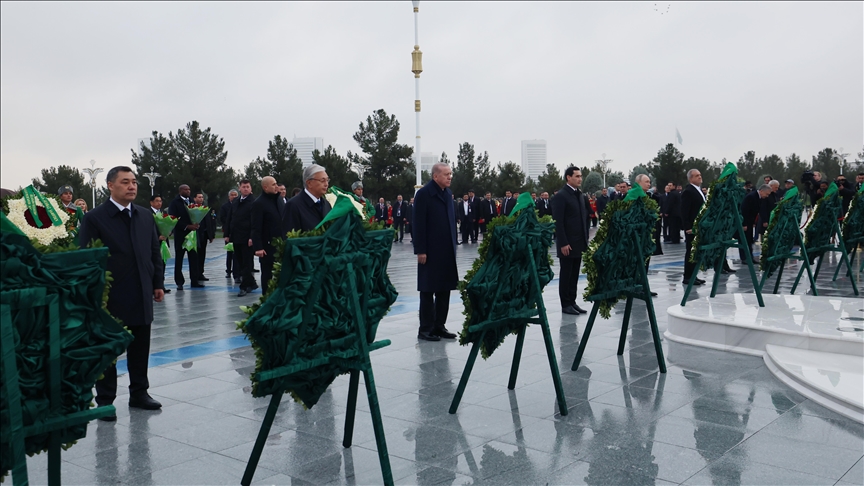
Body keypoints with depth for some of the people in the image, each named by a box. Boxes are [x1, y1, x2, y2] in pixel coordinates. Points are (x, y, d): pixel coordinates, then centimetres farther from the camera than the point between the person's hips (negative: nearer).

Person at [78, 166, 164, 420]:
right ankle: (105, 400, 17)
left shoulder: (145, 215, 9)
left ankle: (139, 392, 27)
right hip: (110, 298, -5)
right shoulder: (94, 218, -8)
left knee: (140, 347, 13)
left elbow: (155, 251, 14)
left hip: (141, 296, 5)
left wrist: (158, 283, 9)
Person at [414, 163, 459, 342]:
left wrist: (453, 245, 11)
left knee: (444, 290, 11)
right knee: (428, 291, 1)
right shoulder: (424, 194, -10)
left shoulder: (448, 193, 12)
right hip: (430, 251, -7)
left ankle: (439, 326, 21)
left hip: (447, 251, 7)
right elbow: (419, 224, -13)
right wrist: (420, 251, -17)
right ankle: (425, 329, 9)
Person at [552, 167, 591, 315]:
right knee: (566, 274, 1)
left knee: (574, 274, 10)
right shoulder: (560, 196, -11)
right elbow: (558, 222, -15)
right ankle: (565, 304, 8)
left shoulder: (581, 195, 12)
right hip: (567, 243, -7)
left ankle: (572, 302, 17)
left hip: (579, 242, 7)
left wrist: (586, 238, 10)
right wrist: (563, 243, -18)